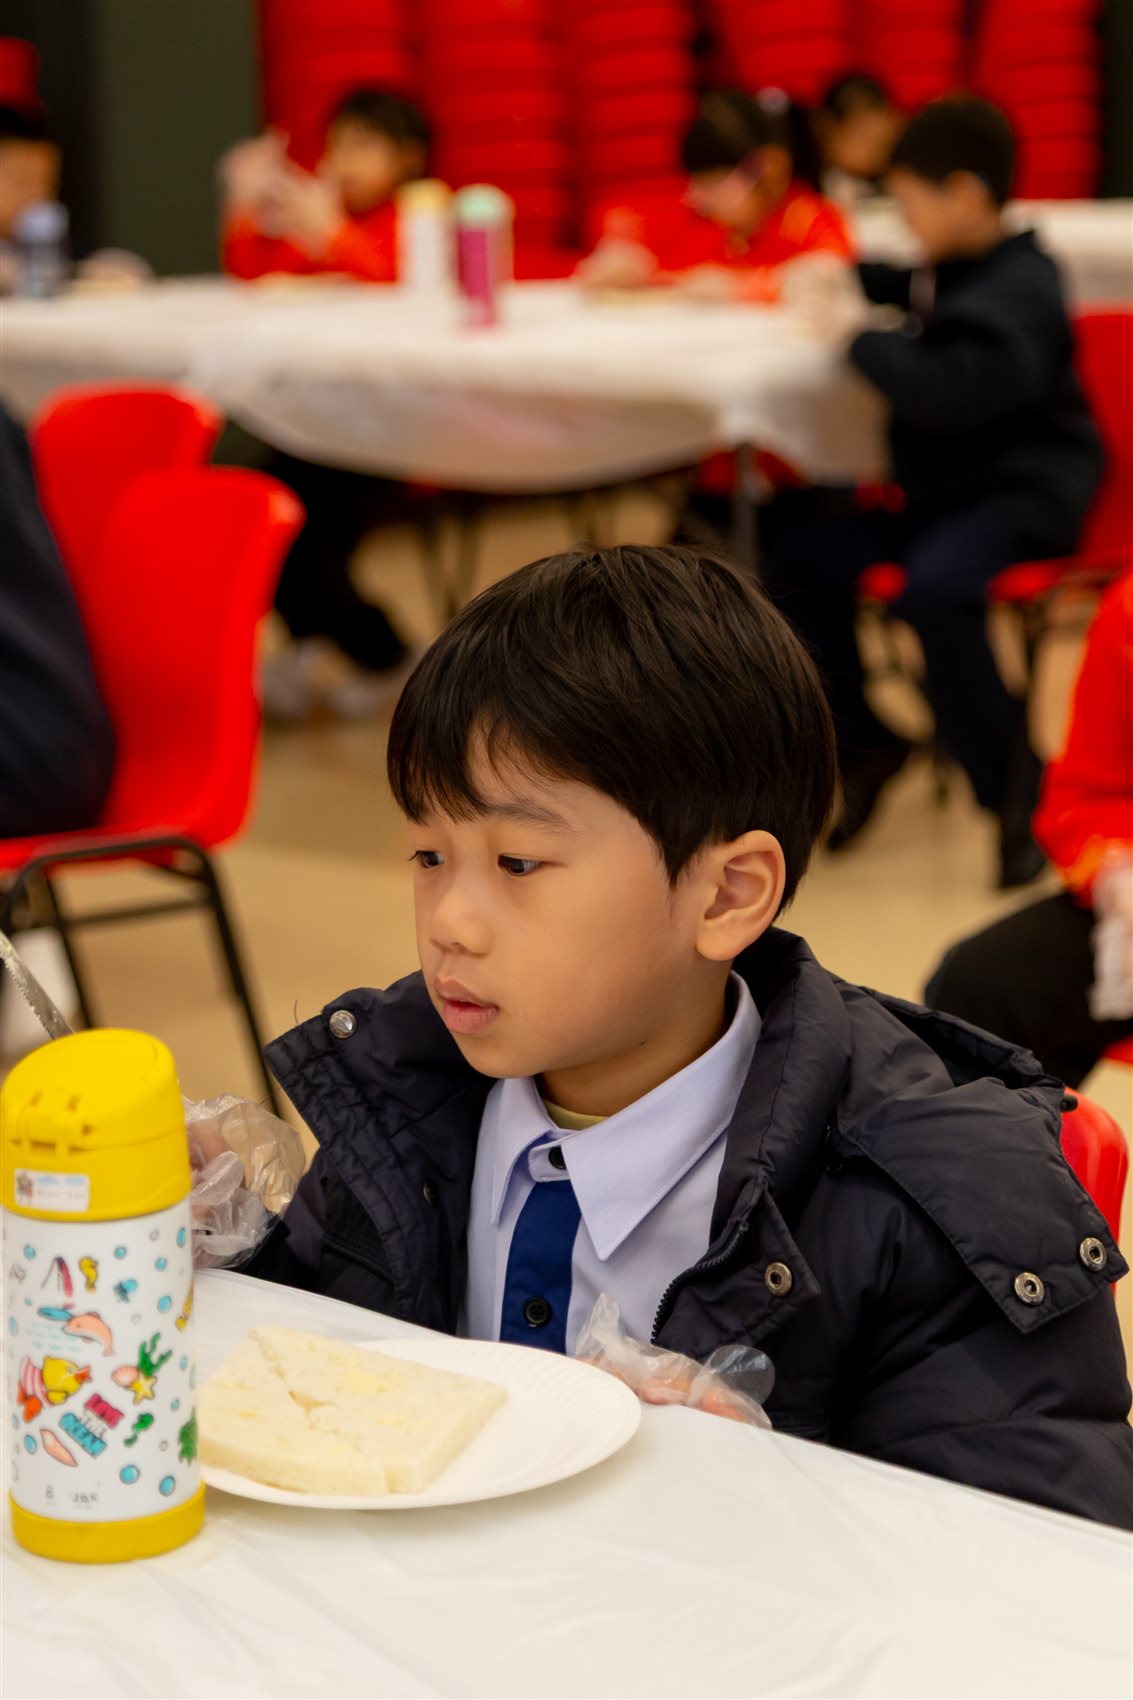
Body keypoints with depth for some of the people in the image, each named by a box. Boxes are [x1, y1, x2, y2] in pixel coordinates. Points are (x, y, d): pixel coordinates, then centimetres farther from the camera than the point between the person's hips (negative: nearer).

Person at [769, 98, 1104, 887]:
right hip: (945, 490, 10)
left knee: (935, 585, -37)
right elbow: (912, 291, 40)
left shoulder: (1020, 293, -17)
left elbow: (948, 393, -31)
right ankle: (865, 740, 10)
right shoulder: (959, 269, 13)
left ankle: (1017, 784, -23)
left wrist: (858, 339, -21)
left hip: (1022, 490, -10)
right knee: (805, 558, -3)